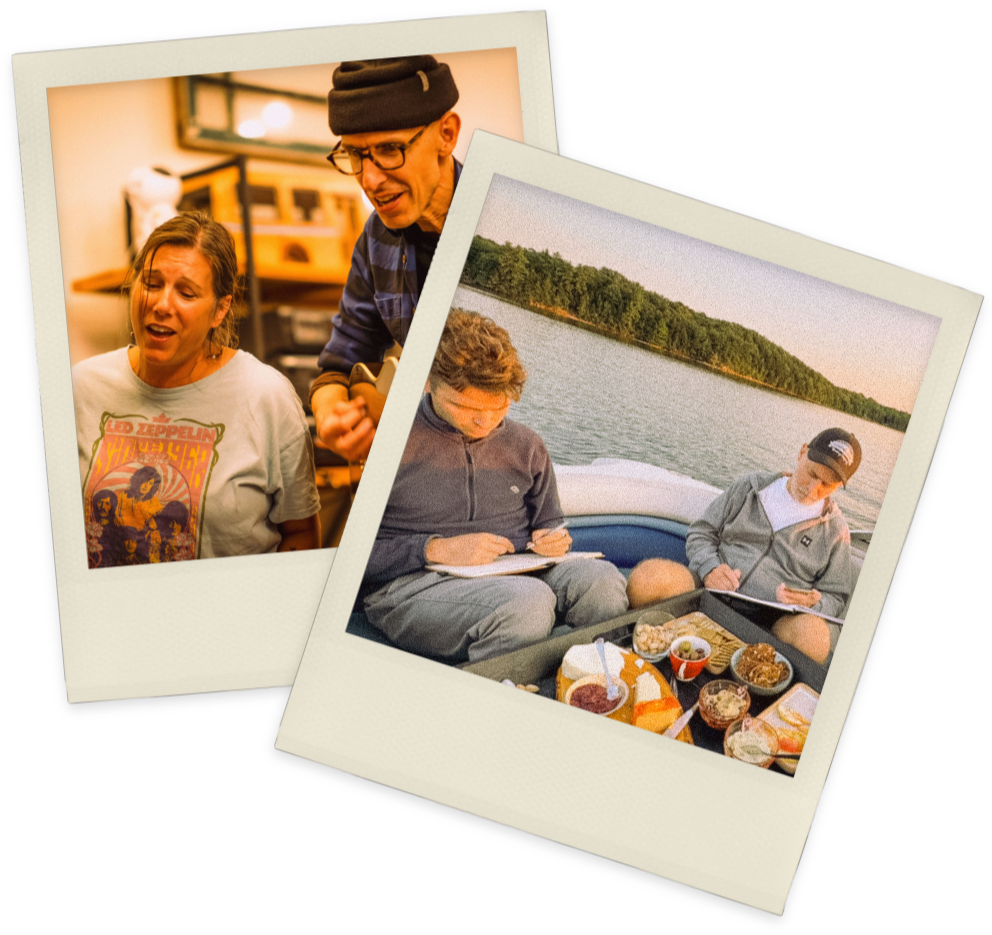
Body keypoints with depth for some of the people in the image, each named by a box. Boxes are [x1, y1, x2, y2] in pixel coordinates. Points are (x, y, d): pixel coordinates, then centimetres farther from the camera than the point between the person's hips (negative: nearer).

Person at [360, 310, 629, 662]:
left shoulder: (524, 445, 15)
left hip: (516, 574, 5)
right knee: (527, 601, -36)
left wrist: (553, 540, 3)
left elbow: (547, 526, 27)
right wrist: (436, 550, -16)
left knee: (600, 579, -26)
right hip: (411, 585, -5)